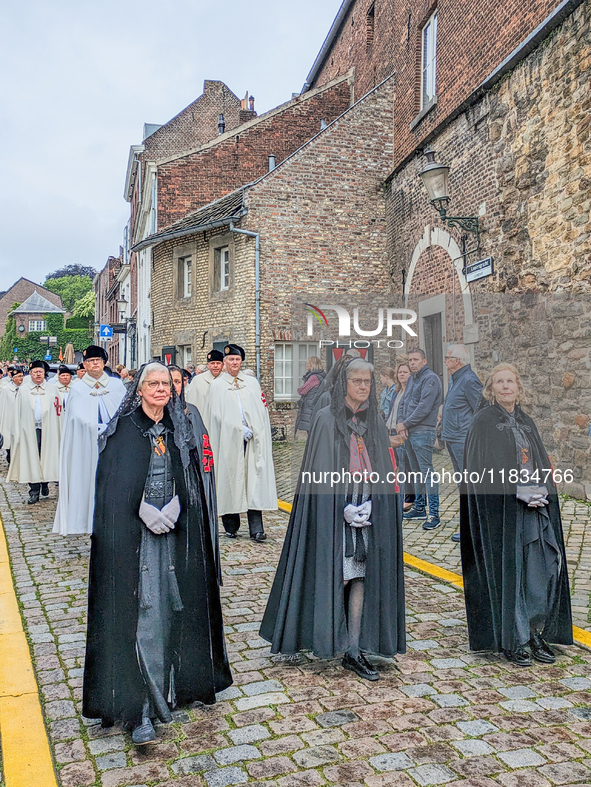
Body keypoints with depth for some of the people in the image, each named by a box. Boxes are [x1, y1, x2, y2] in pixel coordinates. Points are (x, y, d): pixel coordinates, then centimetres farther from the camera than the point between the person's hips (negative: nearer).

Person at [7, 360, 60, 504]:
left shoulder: (50, 390, 7)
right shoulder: (23, 390, 8)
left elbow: (54, 412, 6)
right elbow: (18, 412, 7)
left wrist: (54, 431, -1)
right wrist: (18, 432, 0)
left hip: (47, 429, 1)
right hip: (29, 429, 0)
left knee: (46, 457, 4)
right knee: (31, 459, -2)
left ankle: (45, 483, 23)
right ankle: (34, 492, 1)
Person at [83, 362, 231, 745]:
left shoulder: (180, 429, 8)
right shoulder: (124, 431, -3)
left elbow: (191, 481, 9)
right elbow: (113, 487, -5)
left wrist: (173, 509, -7)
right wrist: (147, 513, -15)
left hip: (174, 536, 4)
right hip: (132, 535, -4)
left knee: (171, 608, 8)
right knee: (139, 614, -7)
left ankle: (170, 685, 24)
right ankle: (140, 710, -3)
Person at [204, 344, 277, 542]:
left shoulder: (252, 383, 13)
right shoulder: (216, 385, 7)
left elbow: (261, 411, 10)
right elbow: (213, 416, 1)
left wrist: (254, 432, -4)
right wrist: (238, 431, -8)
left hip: (251, 441, 2)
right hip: (228, 441, -1)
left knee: (254, 481, -5)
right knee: (230, 480, 1)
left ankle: (256, 529, -6)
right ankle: (230, 526, 14)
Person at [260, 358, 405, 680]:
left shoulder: (375, 421, 10)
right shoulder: (327, 419, -3)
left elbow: (383, 471, 11)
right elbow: (320, 472, -7)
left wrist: (371, 505, -2)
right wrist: (343, 508, -13)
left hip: (370, 509, 4)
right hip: (333, 507, -4)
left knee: (362, 575, 2)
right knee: (335, 574, -1)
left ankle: (354, 651, 7)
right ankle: (331, 639, 16)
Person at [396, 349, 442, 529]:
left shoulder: (430, 378, -10)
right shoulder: (413, 379, 19)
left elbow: (424, 407, -18)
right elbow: (406, 404, 18)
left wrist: (405, 424, -12)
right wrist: (402, 424, 0)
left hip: (423, 432, -9)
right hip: (409, 433, 10)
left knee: (427, 472, -11)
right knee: (417, 472, 15)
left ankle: (434, 514, -10)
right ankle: (419, 508, 25)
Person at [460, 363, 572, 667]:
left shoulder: (527, 423, 15)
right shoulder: (483, 422, -4)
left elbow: (542, 466, 16)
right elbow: (482, 470, -10)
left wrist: (541, 492, -2)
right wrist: (518, 493, -16)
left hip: (536, 509, 6)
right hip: (500, 509, -6)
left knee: (543, 568, 5)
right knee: (507, 571, -1)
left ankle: (535, 633, 19)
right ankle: (511, 640, 11)